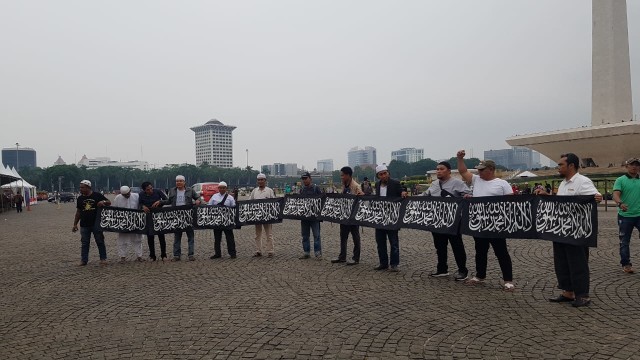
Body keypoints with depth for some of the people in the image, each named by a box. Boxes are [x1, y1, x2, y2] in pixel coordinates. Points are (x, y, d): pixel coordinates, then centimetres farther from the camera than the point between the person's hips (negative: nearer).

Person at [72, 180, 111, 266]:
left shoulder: (97, 195, -1)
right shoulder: (80, 198, 11)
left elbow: (109, 202, 1)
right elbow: (78, 212, 15)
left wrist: (103, 202, -22)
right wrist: (75, 224, 12)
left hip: (96, 224, -3)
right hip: (84, 225, 3)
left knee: (100, 242, 3)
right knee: (84, 243, 7)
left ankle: (103, 259, 11)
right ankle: (84, 260, 14)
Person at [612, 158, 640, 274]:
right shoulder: (620, 180, -2)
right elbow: (616, 195, -14)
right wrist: (620, 203, -34)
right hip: (625, 215, -3)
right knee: (624, 241, 6)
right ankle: (626, 264, 17)